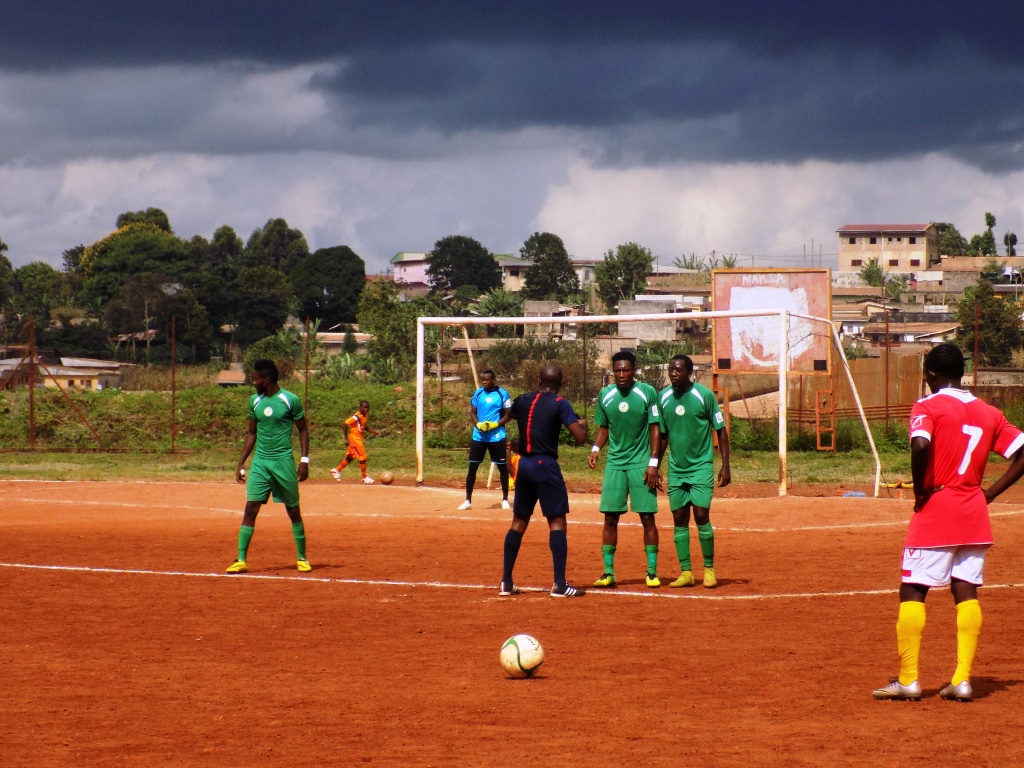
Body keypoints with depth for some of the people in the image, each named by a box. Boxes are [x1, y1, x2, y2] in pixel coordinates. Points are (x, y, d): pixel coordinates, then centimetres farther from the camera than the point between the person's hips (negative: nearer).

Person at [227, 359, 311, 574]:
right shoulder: (254, 401, 7)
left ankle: (302, 558, 19)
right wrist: (241, 462, 11)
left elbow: (303, 430, 1)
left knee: (293, 511, 6)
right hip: (259, 462, 3)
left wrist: (304, 460, -6)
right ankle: (241, 560, -6)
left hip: (283, 462, -3)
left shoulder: (290, 400, -6)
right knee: (250, 509, -6)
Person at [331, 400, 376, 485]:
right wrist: (346, 439, -22)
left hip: (358, 438, 9)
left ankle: (336, 470, 28)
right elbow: (346, 424, -23)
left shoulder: (366, 415, 4)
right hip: (354, 437, -9)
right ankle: (365, 478, 2)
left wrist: (370, 430, 3)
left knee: (350, 457, 17)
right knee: (362, 457, -5)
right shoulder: (357, 417, -23)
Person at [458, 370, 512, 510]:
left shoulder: (502, 394, -6)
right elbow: (472, 412, 10)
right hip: (478, 436, 4)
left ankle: (505, 500, 14)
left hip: (496, 437, -3)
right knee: (472, 467, 3)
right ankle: (468, 501, 9)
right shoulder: (478, 393, 6)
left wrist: (496, 424, -18)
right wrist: (478, 424, -10)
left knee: (502, 467, 3)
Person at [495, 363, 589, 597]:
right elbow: (580, 437, -13)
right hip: (546, 466, -6)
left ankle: (506, 582, 16)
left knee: (519, 521, 15)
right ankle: (560, 584, -12)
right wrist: (581, 425, 10)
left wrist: (498, 423, 58)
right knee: (557, 522, -4)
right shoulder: (560, 404, -7)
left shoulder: (522, 401, 10)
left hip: (524, 465, 6)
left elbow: (507, 416, 33)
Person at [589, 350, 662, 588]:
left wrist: (653, 462, -9)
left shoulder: (647, 392, -6)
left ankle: (652, 571, 3)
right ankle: (608, 572, 4)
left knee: (647, 517, -3)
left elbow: (655, 429, -3)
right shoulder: (605, 395, 4)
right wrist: (596, 449, -4)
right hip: (615, 463, 3)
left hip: (641, 464, -3)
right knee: (610, 518, 0)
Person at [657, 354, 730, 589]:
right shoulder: (663, 397, 3)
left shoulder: (704, 395, -9)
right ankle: (685, 573, 9)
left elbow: (721, 430, -4)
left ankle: (709, 570, 3)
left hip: (701, 467, -4)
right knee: (679, 519, 4)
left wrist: (725, 466, -8)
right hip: (675, 470, 4)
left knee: (701, 516, -9)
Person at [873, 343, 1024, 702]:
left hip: (934, 511, -5)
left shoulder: (928, 407, -7)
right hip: (974, 513, 5)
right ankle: (962, 679, 2)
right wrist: (989, 493, 7)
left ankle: (908, 679, -1)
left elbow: (920, 445, -27)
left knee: (913, 591, 2)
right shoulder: (989, 413, 10)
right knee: (966, 592, 7)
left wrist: (920, 489, -13)